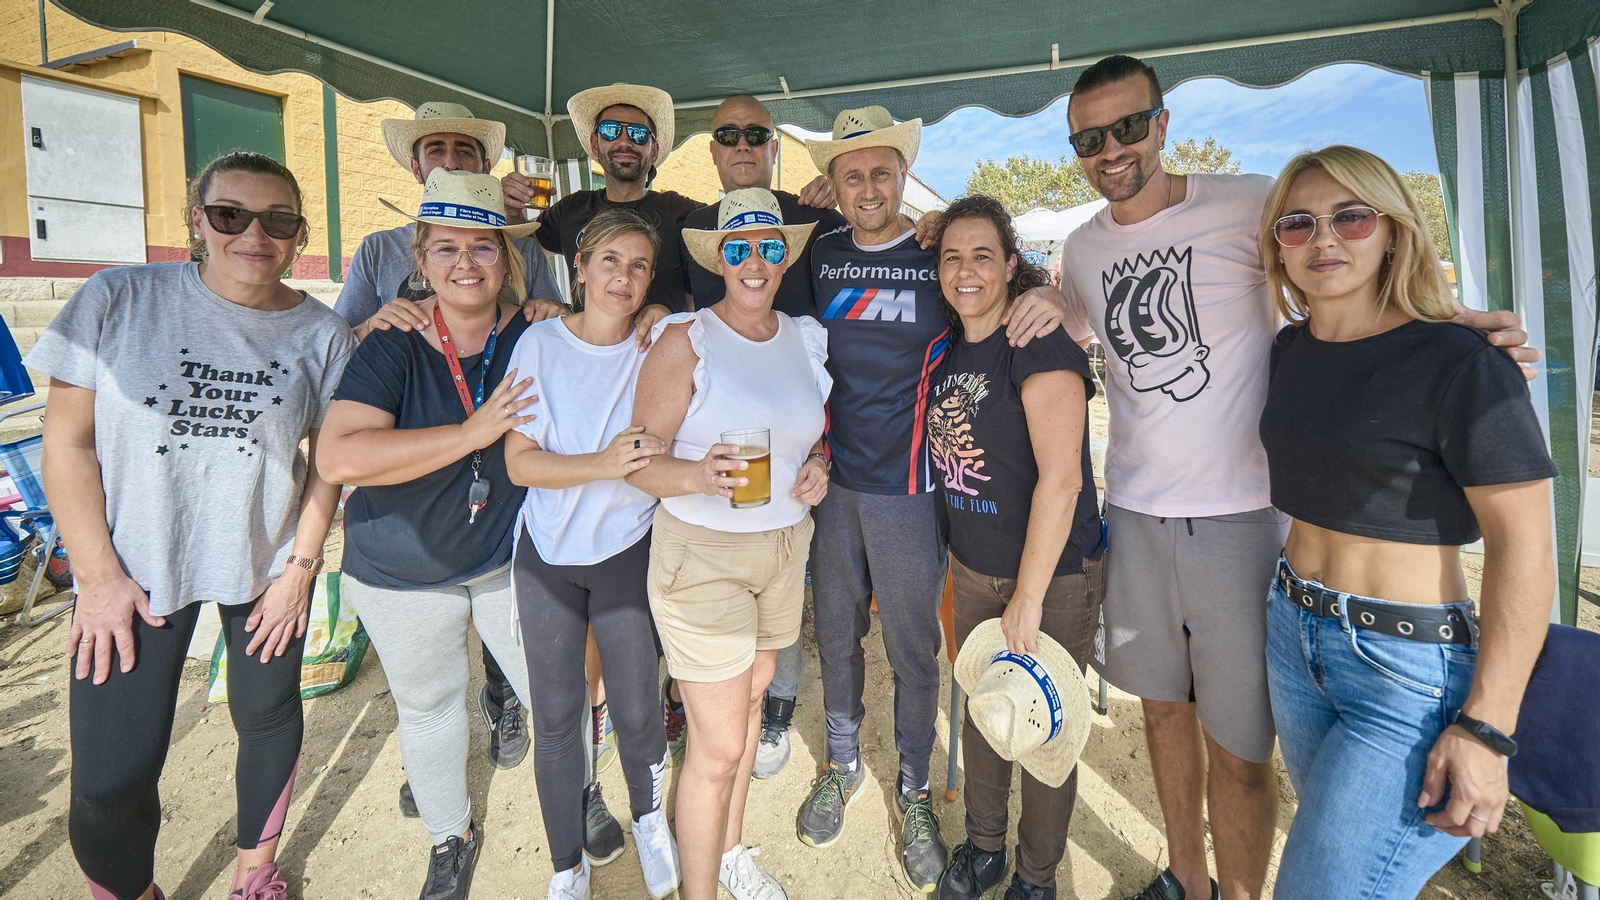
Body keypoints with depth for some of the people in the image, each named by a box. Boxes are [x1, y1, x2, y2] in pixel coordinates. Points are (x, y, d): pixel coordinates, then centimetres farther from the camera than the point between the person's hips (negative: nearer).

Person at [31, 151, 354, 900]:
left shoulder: (321, 333, -3)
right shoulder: (119, 299, -6)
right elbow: (67, 440, -5)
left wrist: (302, 565, -3)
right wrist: (98, 575, -8)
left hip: (268, 561, 1)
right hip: (133, 566, -1)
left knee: (268, 721, 15)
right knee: (110, 777, 0)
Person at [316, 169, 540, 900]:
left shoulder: (535, 334, -12)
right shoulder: (394, 346, -19)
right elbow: (339, 458, -31)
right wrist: (473, 433, -33)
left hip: (510, 557, 1)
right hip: (404, 572, -1)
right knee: (427, 705, 19)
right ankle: (450, 839, 45)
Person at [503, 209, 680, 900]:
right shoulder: (540, 342, -7)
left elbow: (664, 456, 0)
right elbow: (519, 461, -13)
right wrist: (602, 464, -28)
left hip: (626, 551, 0)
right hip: (547, 555, 1)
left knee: (635, 712, 4)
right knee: (555, 717, 10)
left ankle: (648, 818, 38)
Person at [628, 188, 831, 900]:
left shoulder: (806, 338, 5)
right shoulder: (685, 340, -12)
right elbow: (640, 463, -13)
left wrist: (818, 463, -4)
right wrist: (698, 475, -32)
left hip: (786, 545, 6)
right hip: (701, 554, -6)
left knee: (748, 701, 21)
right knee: (718, 748, -2)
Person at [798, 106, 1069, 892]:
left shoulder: (946, 257, -6)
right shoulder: (821, 256, 4)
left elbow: (1020, 296, 3)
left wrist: (1053, 301, -21)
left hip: (907, 489, -3)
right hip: (831, 480, 4)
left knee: (912, 649, 10)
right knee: (835, 633, 17)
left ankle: (913, 788, 33)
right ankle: (842, 763, 41)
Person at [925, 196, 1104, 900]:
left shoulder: (1040, 346, -19)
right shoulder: (949, 348, 5)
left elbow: (1060, 481, -23)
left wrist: (1028, 600, -20)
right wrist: (958, 552, 12)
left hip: (1054, 577, -6)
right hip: (973, 572, 7)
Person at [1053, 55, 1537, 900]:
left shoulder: (1249, 205, -6)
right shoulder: (1080, 249, 9)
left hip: (1240, 515, -4)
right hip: (1133, 512, 5)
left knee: (1238, 751, 1)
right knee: (1164, 707, 17)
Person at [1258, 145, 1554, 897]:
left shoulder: (1458, 362, -15)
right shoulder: (1291, 348, 4)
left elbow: (1523, 545, -16)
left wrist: (1486, 727, -18)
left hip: (1409, 671, -6)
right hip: (1293, 638, 6)